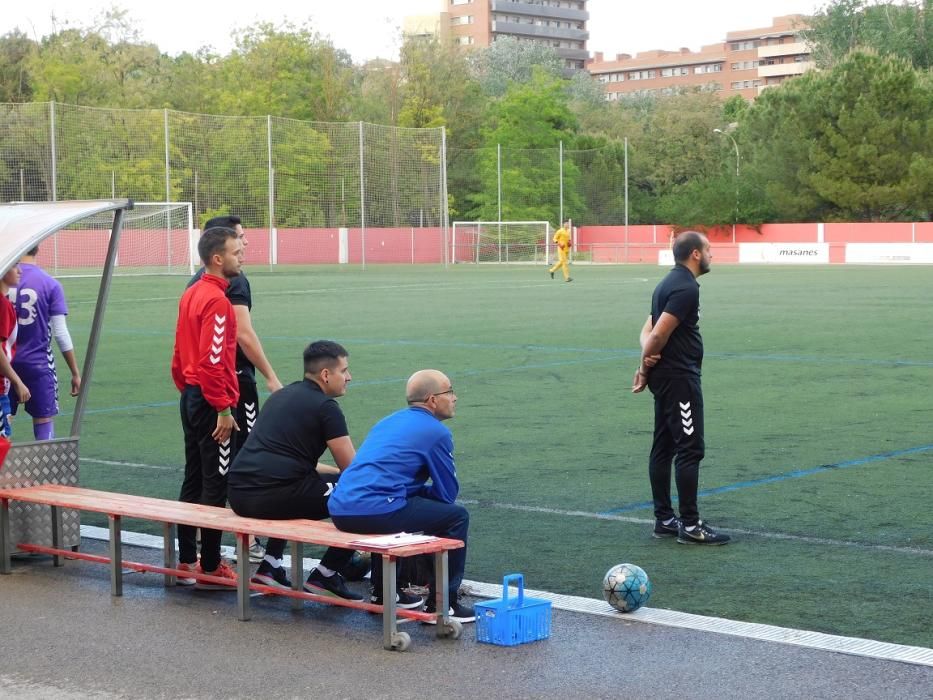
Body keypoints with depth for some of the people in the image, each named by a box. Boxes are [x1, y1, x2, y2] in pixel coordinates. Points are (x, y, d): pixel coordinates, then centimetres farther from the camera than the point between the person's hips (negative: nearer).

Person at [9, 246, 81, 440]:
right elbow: (60, 333, -7)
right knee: (44, 421, 5)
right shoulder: (50, 284, -7)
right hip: (38, 363, -2)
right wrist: (75, 373, -1)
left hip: (6, 362, 2)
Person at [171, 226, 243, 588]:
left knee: (194, 480, 15)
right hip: (212, 402, -10)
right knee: (216, 485, -3)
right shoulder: (217, 300, -17)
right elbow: (213, 360, -22)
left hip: (191, 397, 10)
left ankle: (186, 561, 21)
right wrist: (223, 409, -19)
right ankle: (210, 568, 1)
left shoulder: (191, 293, 12)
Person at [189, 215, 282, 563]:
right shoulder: (234, 281, -13)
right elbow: (244, 334, -18)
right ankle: (249, 540, -2)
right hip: (235, 378, -8)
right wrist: (271, 377, -15)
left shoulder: (196, 281, 13)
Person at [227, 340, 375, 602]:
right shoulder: (325, 406, -2)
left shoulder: (281, 396, 23)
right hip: (274, 497, -9)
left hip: (238, 495, 9)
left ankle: (270, 565, 28)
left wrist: (335, 470, 35)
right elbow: (353, 468, 0)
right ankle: (326, 576, 7)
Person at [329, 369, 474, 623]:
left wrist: (416, 492, 27)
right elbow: (448, 493, 6)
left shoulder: (388, 421, 25)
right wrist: (424, 492, 25)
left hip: (340, 510, 9)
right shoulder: (436, 432, 1)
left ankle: (382, 593, 39)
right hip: (375, 512, -9)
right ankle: (441, 605, 6)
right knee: (457, 516, 4)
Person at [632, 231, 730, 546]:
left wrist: (646, 360, -7)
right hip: (680, 377, -11)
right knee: (690, 449, -7)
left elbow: (649, 329, 11)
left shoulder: (671, 283, 16)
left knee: (663, 448, 12)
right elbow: (659, 334, -21)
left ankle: (664, 519, 18)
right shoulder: (686, 288, -17)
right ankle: (690, 526, -5)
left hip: (667, 377, 11)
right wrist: (646, 368, -7)